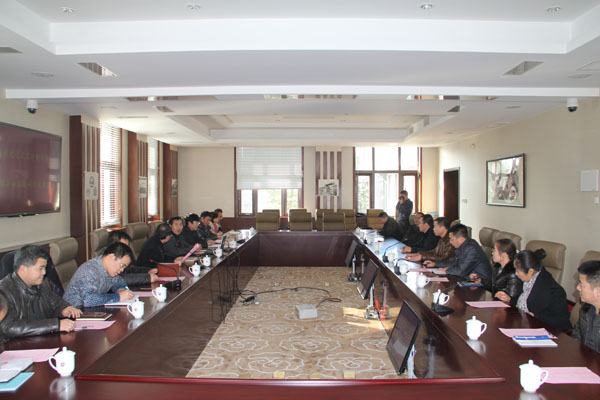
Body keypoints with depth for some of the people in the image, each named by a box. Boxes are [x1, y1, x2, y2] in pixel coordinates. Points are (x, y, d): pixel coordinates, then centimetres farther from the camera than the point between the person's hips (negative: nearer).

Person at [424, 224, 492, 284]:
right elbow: (455, 262, 20)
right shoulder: (461, 246, 4)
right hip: (467, 278, 9)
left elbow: (461, 271, -26)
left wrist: (447, 270, -8)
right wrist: (435, 264, 15)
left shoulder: (472, 249, -25)